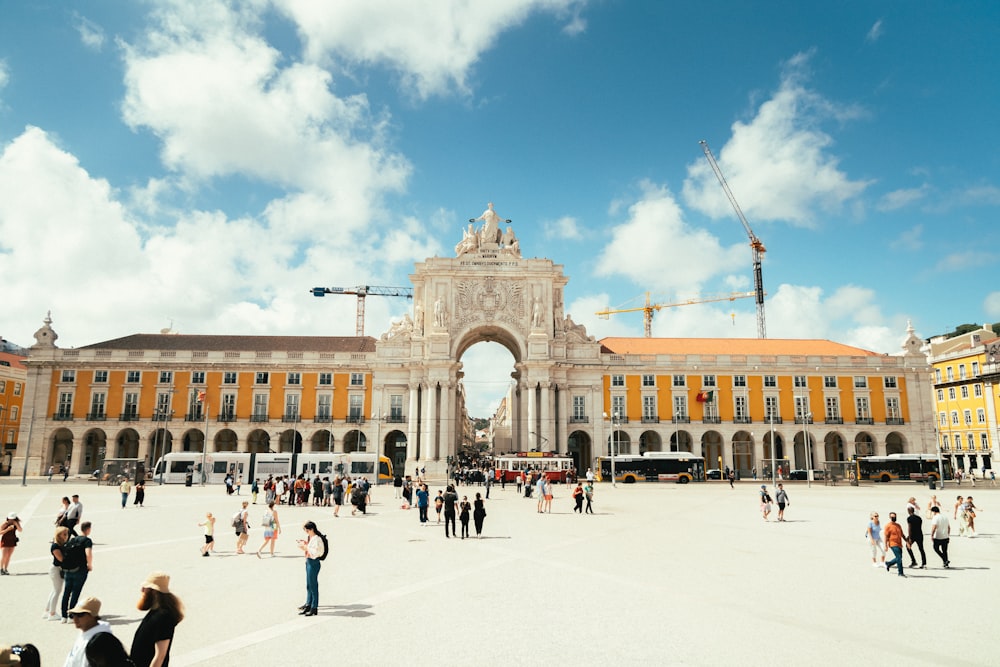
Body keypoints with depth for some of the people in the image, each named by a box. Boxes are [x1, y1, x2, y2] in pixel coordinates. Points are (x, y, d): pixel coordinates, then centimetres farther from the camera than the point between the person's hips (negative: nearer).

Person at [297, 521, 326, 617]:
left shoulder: (317, 539, -19)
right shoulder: (309, 537, 9)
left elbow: (316, 552, -23)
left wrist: (305, 547, -20)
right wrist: (304, 544, 5)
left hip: (314, 563, -9)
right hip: (308, 562, 9)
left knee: (313, 585, -2)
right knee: (309, 585, 17)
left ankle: (314, 608, 6)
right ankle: (308, 604, 29)